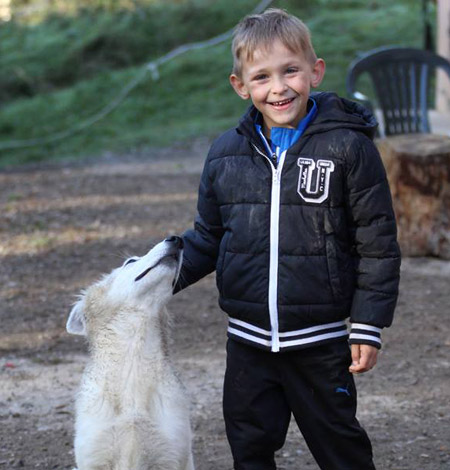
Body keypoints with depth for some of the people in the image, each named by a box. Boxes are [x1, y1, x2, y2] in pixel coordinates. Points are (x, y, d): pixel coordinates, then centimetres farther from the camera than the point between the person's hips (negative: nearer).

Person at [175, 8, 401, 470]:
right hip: (247, 340, 4)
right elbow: (208, 237, 12)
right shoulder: (225, 153, 3)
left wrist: (368, 326, -8)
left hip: (320, 342, -3)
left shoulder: (347, 147, -9)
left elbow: (377, 243, -6)